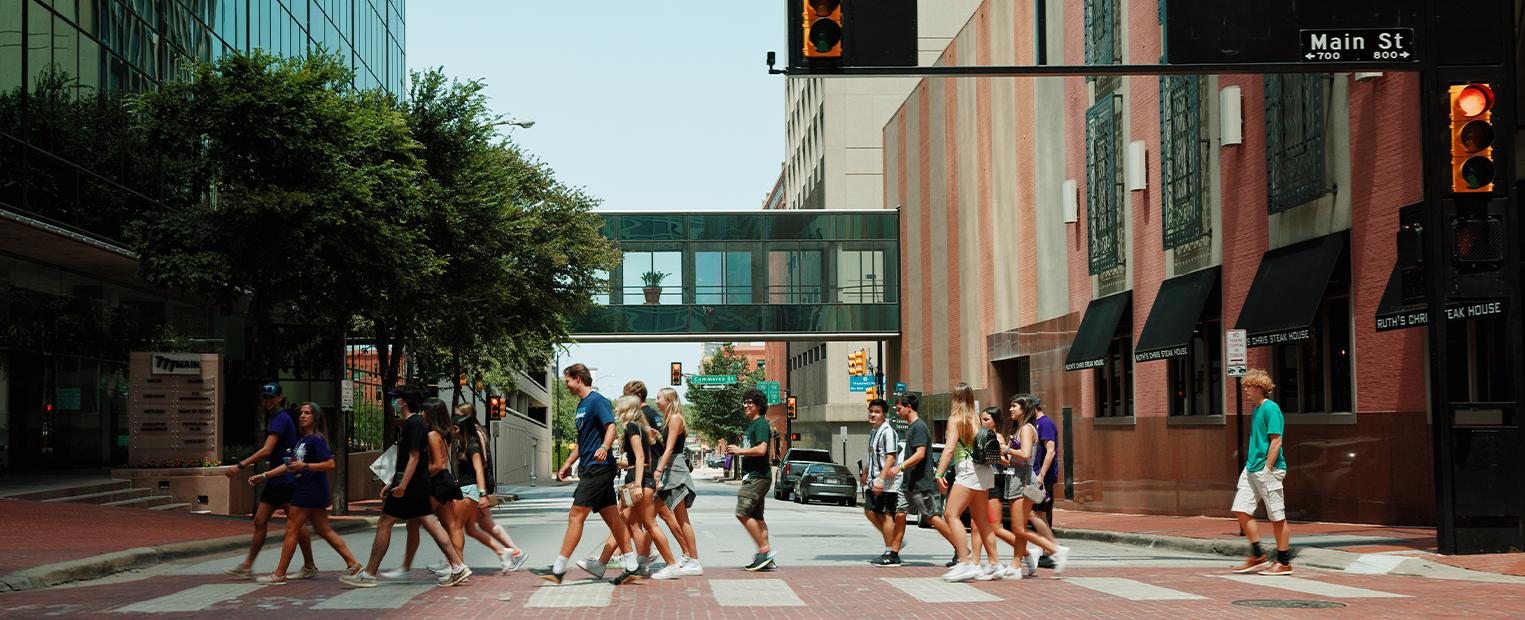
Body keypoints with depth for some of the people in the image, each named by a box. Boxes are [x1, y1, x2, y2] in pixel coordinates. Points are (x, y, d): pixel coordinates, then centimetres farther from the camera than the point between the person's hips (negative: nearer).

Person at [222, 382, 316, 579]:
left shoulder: (281, 419, -14)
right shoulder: (275, 419, 17)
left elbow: (266, 451, -23)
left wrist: (240, 466, -25)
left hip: (286, 480, -10)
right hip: (274, 480, 10)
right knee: (260, 521, 7)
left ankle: (310, 567, 5)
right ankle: (247, 566, 9)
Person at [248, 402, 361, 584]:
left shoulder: (316, 439, -12)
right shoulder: (303, 440, 17)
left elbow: (330, 464, -19)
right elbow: (290, 466, 20)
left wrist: (305, 466, -22)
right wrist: (264, 476, 18)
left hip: (310, 491, -10)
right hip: (305, 489, 10)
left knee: (292, 530, -3)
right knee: (324, 530, 10)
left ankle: (279, 574, 3)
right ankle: (353, 564, 10)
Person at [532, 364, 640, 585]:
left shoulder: (597, 401, -9)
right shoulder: (582, 404, 20)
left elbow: (611, 426, -23)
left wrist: (604, 447, -40)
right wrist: (568, 464, 27)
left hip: (598, 468, -10)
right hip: (591, 469, 10)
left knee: (576, 516, -9)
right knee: (612, 517, 7)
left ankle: (559, 569, -8)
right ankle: (631, 567, 8)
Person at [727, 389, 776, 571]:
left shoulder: (761, 424, -11)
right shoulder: (751, 425, 21)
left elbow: (761, 450, -22)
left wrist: (739, 450, -13)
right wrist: (737, 451, 15)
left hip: (758, 476, -10)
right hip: (752, 476, 10)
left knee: (742, 513, -14)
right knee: (756, 517, 8)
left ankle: (764, 549, -12)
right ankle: (766, 558, 8)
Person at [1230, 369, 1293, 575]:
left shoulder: (1271, 408, -13)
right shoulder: (1257, 409, 15)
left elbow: (1276, 441, -17)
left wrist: (1267, 469, -20)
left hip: (1267, 469, -9)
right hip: (1251, 468, 9)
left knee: (1277, 516, 0)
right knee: (1241, 510, 4)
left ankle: (1284, 562, 8)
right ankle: (1257, 556, 13)